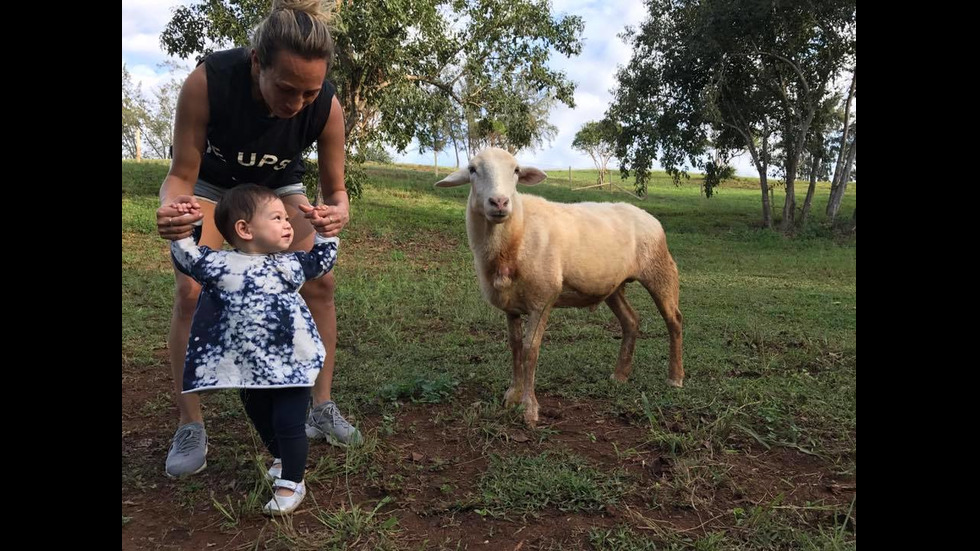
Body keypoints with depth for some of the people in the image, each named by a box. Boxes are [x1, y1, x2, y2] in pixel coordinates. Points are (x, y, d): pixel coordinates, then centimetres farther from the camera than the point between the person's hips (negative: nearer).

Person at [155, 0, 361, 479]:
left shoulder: (327, 107, -32)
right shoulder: (207, 81, -38)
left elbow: (333, 189, -20)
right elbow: (181, 174, -27)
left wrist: (337, 212, -44)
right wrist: (170, 207, -50)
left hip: (278, 184, 2)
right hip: (212, 181, -1)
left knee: (319, 282, -10)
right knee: (191, 291, -16)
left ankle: (321, 408, 4)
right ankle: (190, 427, -3)